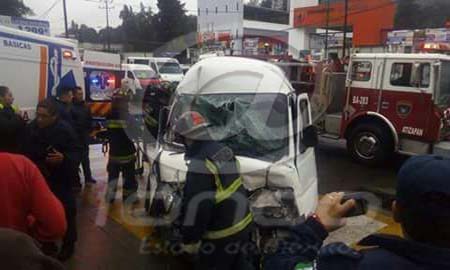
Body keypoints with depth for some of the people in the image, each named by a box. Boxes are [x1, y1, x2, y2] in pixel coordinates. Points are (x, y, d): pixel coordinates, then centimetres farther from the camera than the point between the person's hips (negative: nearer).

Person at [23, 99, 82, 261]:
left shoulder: (65, 130, -19)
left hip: (60, 179, -5)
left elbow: (77, 153, -18)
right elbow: (26, 151, 7)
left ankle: (68, 243, 25)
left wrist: (64, 158, -37)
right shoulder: (31, 128, -4)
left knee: (65, 211, 6)